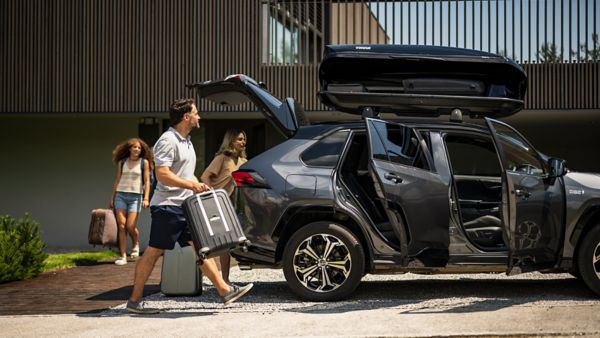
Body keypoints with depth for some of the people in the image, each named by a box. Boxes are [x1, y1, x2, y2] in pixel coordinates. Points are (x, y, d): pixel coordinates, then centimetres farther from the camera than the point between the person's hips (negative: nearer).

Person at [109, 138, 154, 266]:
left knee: (130, 226, -10)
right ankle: (123, 256, -4)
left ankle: (135, 244, 22)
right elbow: (117, 181, 14)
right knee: (121, 225, -6)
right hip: (121, 195, 2)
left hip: (135, 196, -2)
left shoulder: (144, 162, 4)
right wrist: (112, 198, 11)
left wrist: (146, 198, -9)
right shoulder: (122, 162, 10)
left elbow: (147, 181, 1)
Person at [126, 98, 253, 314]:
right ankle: (134, 300, 4)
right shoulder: (168, 140, -13)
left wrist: (199, 186, 11)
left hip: (185, 206, 9)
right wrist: (192, 185, -22)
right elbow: (162, 174, -23)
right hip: (167, 206, -9)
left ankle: (224, 290, 6)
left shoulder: (186, 141, 18)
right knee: (154, 252, -4)